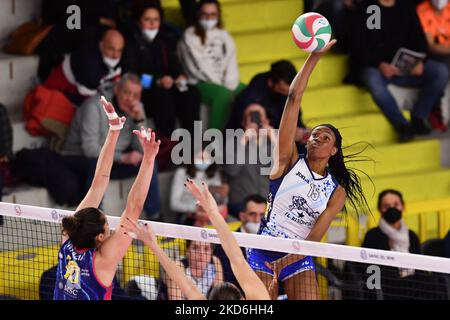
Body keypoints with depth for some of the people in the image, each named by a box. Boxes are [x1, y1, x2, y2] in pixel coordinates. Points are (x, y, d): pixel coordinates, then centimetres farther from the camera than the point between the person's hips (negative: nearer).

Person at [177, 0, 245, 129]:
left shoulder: (223, 35, 16)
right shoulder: (190, 37, -1)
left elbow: (231, 65, 9)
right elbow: (199, 67, -9)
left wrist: (230, 85, -9)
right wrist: (222, 86, -14)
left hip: (224, 83, 6)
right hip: (200, 84, -6)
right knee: (224, 94, -34)